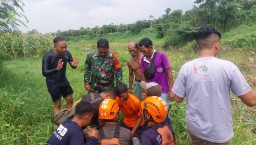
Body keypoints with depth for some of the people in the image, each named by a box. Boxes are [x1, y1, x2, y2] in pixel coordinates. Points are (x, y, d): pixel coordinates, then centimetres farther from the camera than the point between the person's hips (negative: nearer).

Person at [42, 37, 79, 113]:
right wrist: (56, 69, -45)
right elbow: (44, 73, -27)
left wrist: (74, 65, -28)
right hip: (53, 83, -5)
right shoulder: (48, 56, -25)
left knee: (70, 101, 14)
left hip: (64, 81, 5)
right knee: (57, 104, 4)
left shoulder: (66, 53, -13)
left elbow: (73, 66, -2)